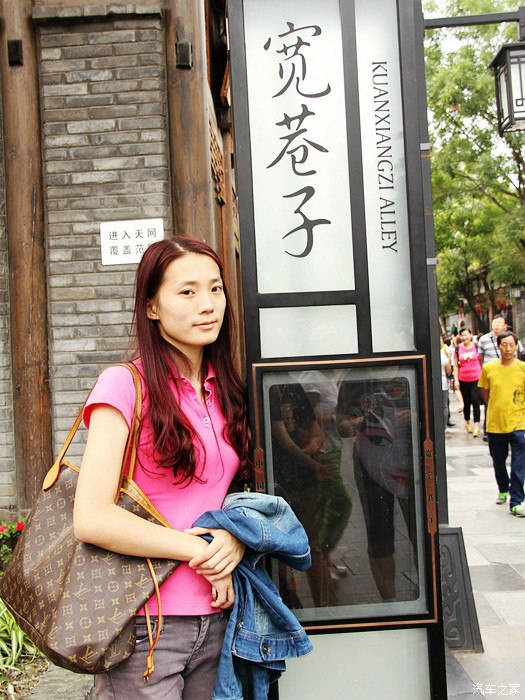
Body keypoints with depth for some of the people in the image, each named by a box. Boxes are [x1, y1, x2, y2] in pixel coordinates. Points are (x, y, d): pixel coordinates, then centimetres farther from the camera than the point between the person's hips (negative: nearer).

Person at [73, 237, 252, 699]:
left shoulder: (225, 392, 8)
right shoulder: (126, 385, -12)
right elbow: (91, 518, -19)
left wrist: (236, 538, -7)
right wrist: (200, 551, -14)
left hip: (215, 618, 6)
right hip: (144, 625, -5)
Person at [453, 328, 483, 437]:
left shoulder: (476, 346, -2)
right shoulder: (458, 348, 1)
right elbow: (455, 365, 5)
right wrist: (456, 380, 0)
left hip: (476, 378, -2)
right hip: (463, 380, 2)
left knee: (475, 402, -7)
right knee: (466, 402, 13)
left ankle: (476, 426, -5)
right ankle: (467, 422, 31)